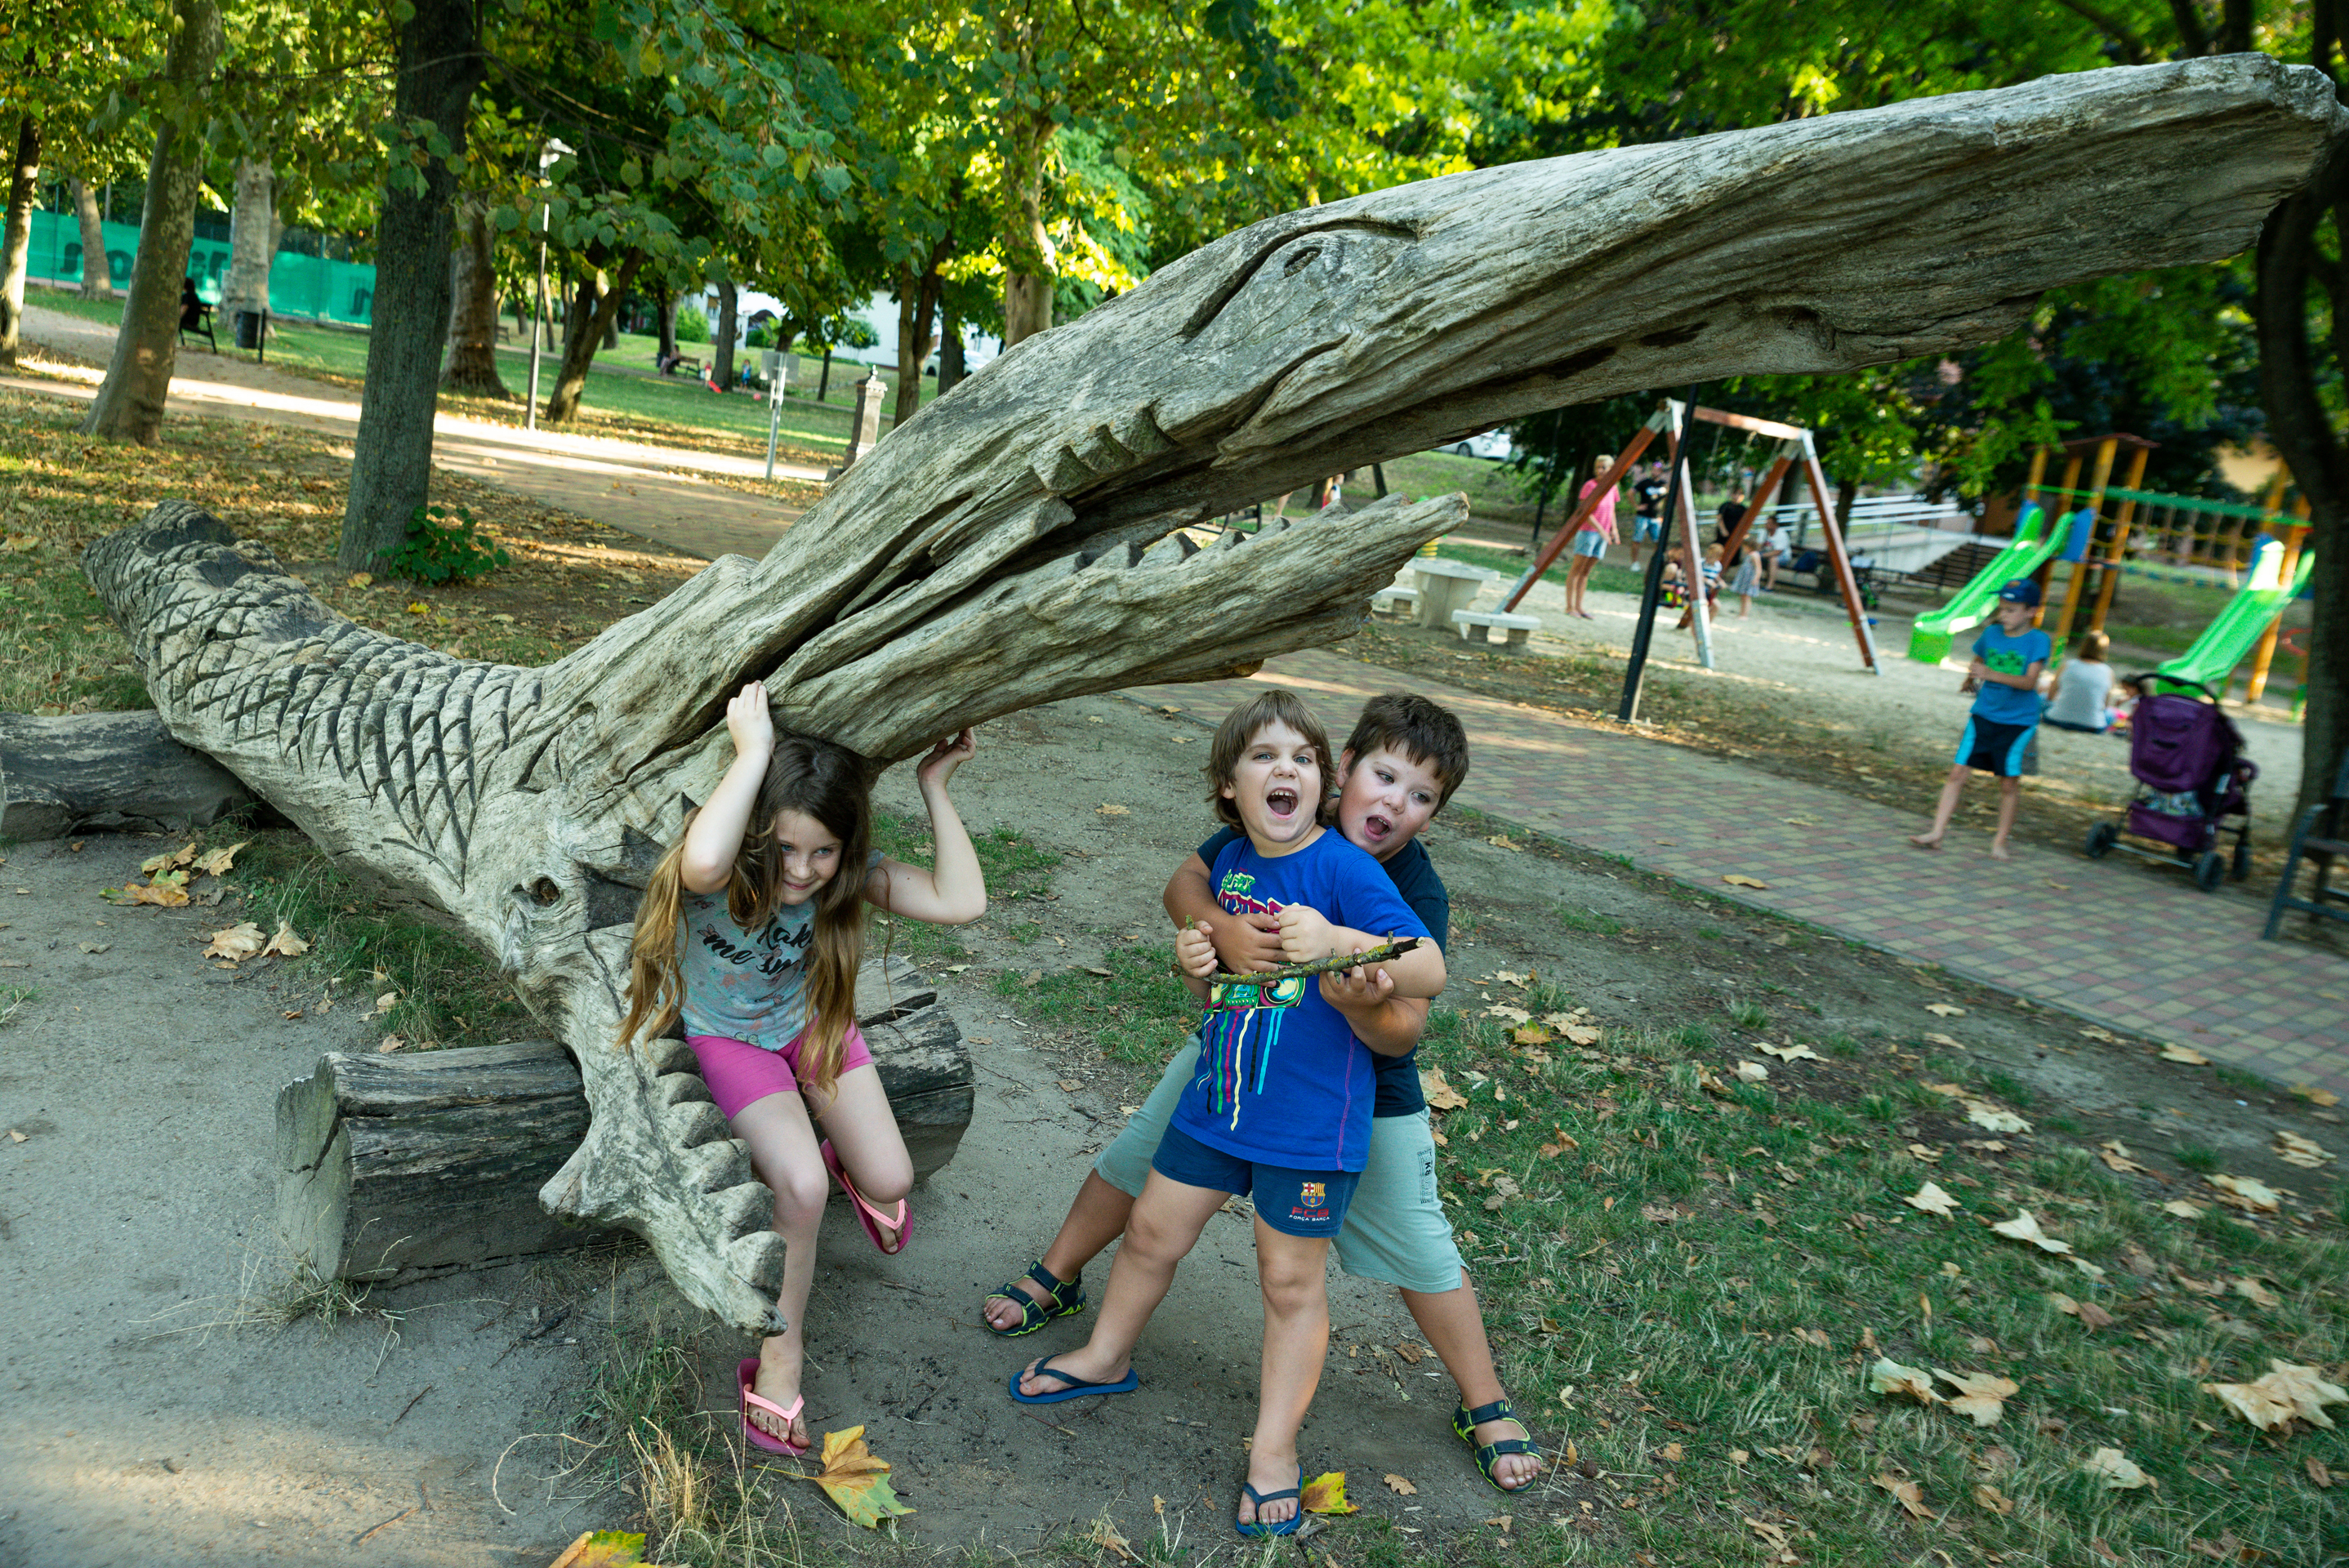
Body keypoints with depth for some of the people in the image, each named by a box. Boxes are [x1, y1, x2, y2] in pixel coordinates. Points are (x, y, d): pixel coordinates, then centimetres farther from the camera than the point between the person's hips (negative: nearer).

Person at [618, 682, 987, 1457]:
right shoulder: (724, 872, -35)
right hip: (728, 1036, -4)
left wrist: (934, 785, -34)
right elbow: (702, 862, -63)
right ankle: (780, 1352, 0)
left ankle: (848, 1165, 42)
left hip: (812, 1021, 4)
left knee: (890, 1182, 1)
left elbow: (960, 901, -36)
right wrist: (754, 749, -54)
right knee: (800, 1185, -23)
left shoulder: (849, 871, -24)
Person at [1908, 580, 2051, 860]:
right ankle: (1936, 832, -3)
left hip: (2018, 723, -3)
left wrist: (1991, 675, -34)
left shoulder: (2038, 641, -10)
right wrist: (1972, 679, 14)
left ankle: (2000, 842, 16)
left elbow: (2029, 681, -23)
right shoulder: (1991, 634, 3)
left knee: (2010, 783, 4)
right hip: (1983, 716, 3)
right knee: (1957, 773, -4)